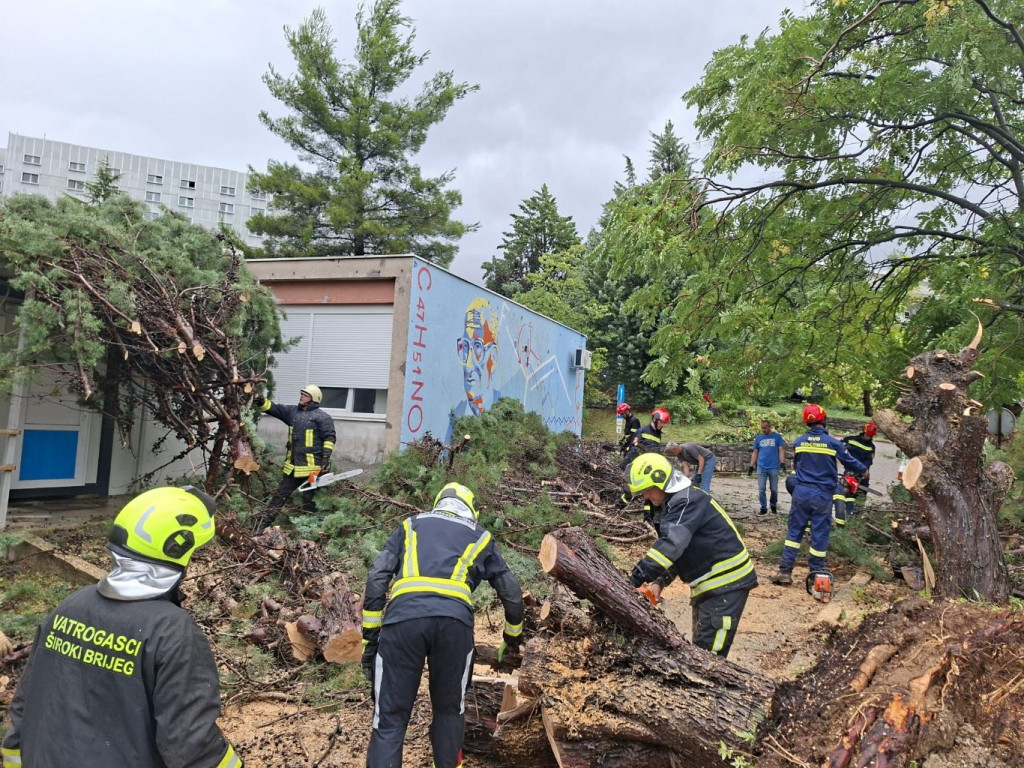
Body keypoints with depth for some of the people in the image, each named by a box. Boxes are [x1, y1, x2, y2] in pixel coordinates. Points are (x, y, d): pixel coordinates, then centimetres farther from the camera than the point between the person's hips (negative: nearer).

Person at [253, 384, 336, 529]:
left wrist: (326, 457, -19)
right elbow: (274, 408, 7)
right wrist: (261, 402, -12)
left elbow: (330, 437, -12)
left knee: (309, 499, 3)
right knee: (280, 494, 12)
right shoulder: (293, 411, 12)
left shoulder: (321, 417, -8)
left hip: (311, 465, -7)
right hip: (292, 464, 7)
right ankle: (262, 523, 17)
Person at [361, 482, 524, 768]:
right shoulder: (480, 537, 29)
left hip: (403, 617, 0)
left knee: (389, 718, 8)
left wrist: (370, 637, 18)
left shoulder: (411, 525, 29)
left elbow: (377, 578, 16)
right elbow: (512, 595, 32)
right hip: (455, 620, 0)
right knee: (450, 710, 23)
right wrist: (512, 639, 48)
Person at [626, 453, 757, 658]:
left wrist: (635, 580, -32)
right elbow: (671, 551, 16)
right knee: (700, 648, 14)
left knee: (709, 653, -13)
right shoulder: (676, 504, 13)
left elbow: (670, 544, -31)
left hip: (726, 583, -11)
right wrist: (658, 582, 1)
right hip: (709, 585, 11)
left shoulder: (687, 501, -19)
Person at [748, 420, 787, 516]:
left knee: (774, 489, 7)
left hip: (774, 467, -2)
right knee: (761, 489, 1)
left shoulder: (777, 437, 1)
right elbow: (755, 453, 11)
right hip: (761, 467, 2)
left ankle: (774, 506, 25)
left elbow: (781, 450, -1)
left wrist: (782, 463, -14)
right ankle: (763, 508, 10)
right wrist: (751, 466, 7)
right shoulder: (758, 438, 8)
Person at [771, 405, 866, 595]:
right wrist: (863, 470, 27)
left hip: (802, 492, 3)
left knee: (794, 531, 9)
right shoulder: (833, 443, -7)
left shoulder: (798, 442, 1)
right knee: (820, 535, 6)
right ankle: (815, 574, 13)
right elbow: (850, 463, 5)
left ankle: (785, 571, 6)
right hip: (822, 495, -2)